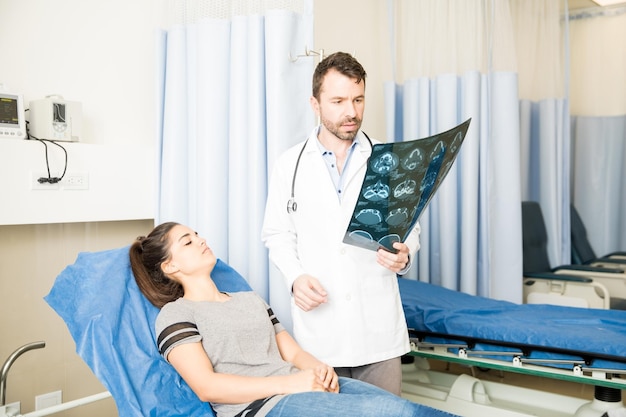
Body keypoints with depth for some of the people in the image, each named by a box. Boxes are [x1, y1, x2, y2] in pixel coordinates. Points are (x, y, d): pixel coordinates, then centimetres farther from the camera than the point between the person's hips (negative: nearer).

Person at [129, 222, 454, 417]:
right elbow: (207, 387, -10)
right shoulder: (175, 315, 3)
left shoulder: (251, 299, 25)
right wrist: (289, 383, -16)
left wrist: (320, 368, -5)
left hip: (304, 386, 7)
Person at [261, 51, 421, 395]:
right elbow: (278, 234, 7)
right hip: (317, 329, 0)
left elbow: (409, 228, 8)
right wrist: (295, 277, -11)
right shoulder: (289, 165, 3)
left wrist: (403, 255, -14)